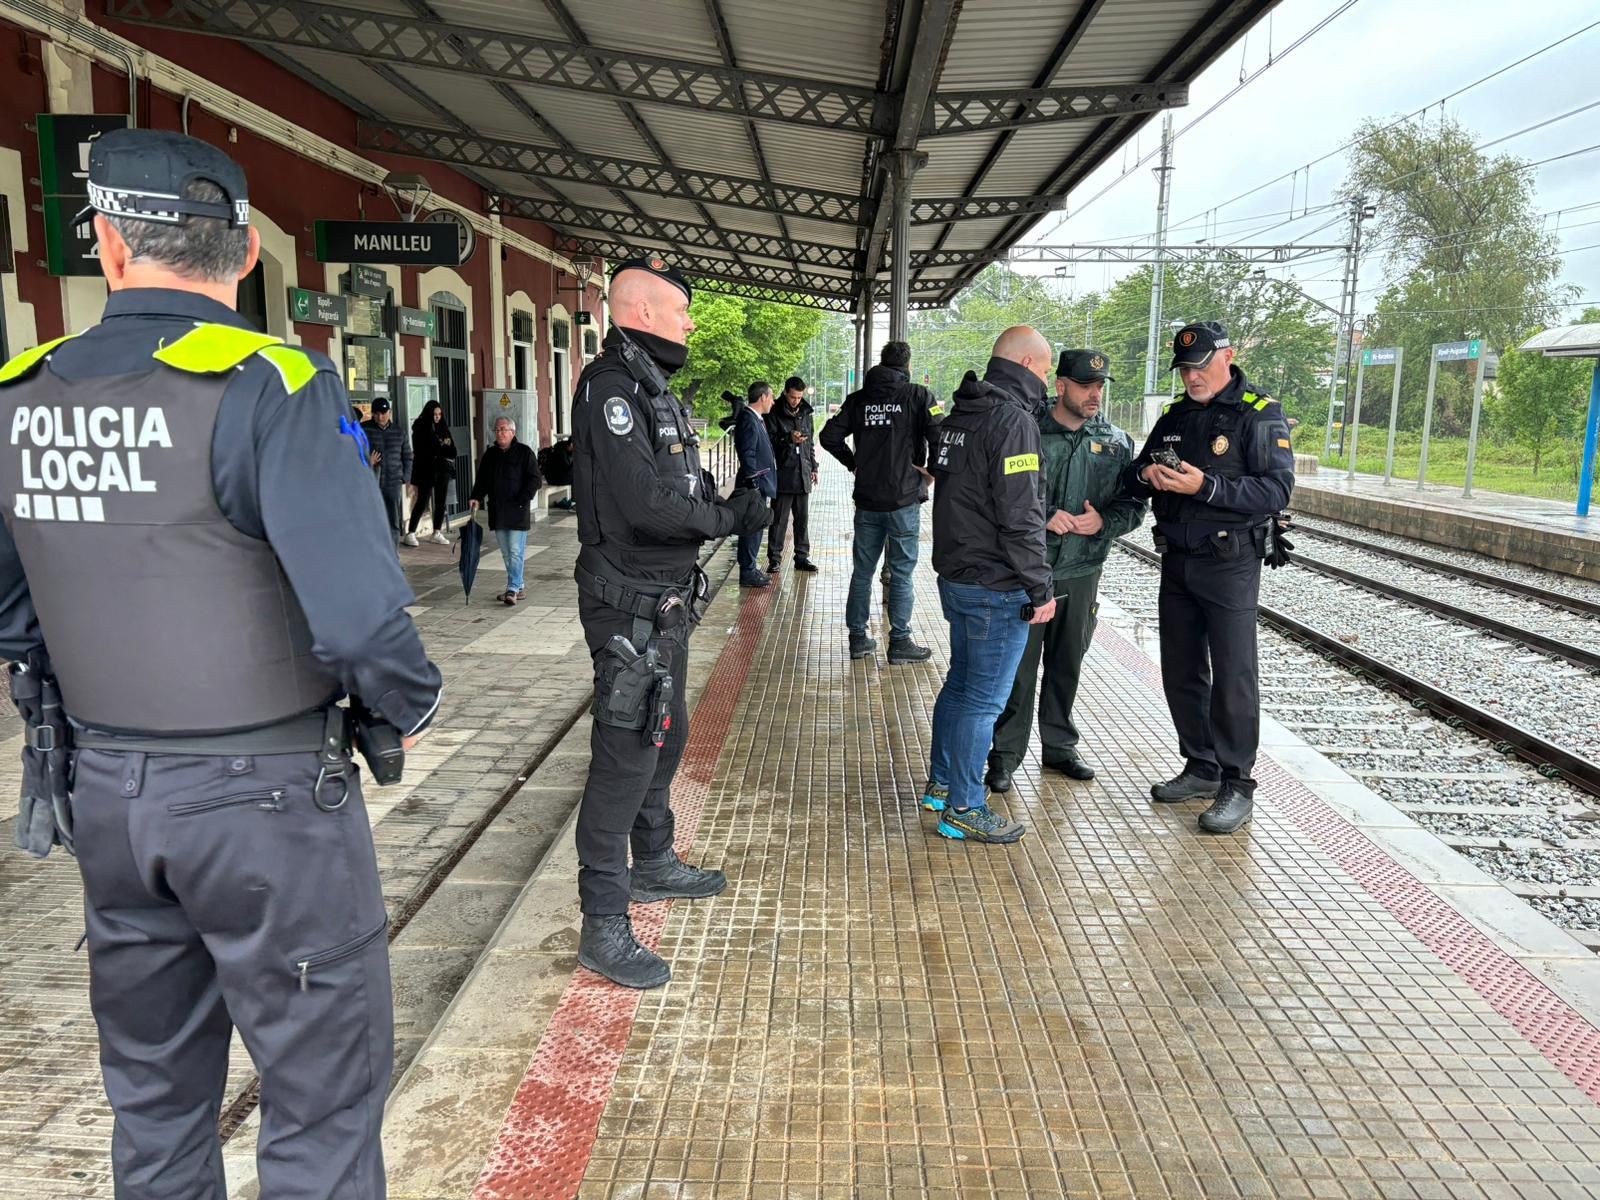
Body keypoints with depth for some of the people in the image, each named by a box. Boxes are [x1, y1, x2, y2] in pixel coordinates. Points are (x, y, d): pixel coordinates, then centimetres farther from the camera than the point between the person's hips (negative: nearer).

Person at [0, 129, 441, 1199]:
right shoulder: (269, 388, -18)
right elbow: (360, 617, -26)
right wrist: (412, 706, -7)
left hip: (106, 791, 7)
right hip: (266, 791, -6)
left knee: (154, 1089, 24)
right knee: (324, 1093, 10)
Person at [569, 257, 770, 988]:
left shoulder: (651, 388, 16)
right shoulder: (611, 386, -17)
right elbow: (644, 504, -26)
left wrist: (729, 506, -1)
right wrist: (729, 517, -14)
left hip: (666, 602, 11)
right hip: (631, 605, -11)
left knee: (665, 738, 22)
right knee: (625, 756, -5)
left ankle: (653, 865, 42)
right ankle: (604, 927, 5)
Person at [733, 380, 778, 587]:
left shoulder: (756, 419, 16)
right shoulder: (749, 420, -15)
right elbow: (747, 454, -20)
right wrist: (753, 483, -22)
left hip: (760, 484, 10)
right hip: (755, 484, -10)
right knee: (752, 527, -5)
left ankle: (750, 569, 23)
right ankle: (747, 573, 0)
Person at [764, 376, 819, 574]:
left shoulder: (806, 413, 13)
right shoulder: (774, 414, -5)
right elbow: (769, 441, -8)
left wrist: (813, 467, 18)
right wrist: (788, 439, -22)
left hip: (803, 475, 5)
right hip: (783, 474, -5)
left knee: (803, 518, 9)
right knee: (779, 518, -1)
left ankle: (802, 556, 16)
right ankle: (774, 557, 5)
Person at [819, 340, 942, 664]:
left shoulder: (858, 399, 5)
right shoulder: (918, 396, -7)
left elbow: (829, 436, 5)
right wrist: (932, 470, -2)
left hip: (867, 500, 4)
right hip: (904, 500, -4)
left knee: (863, 570, 12)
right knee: (901, 573, 4)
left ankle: (858, 637, 19)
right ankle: (899, 641, 9)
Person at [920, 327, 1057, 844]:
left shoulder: (961, 413, 12)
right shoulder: (1012, 418, -17)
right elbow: (1020, 517, -21)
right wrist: (1040, 589, -14)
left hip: (956, 574, 10)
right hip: (996, 586, -10)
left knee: (960, 683, 21)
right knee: (984, 699, -1)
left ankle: (941, 783, 33)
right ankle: (963, 809, 9)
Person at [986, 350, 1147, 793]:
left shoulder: (1117, 443, 7)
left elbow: (1133, 505, 7)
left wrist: (1103, 522, -13)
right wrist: (1042, 518, -19)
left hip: (1082, 573, 4)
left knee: (1067, 664, 15)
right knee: (1019, 665, 0)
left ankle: (1059, 747, 31)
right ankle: (1005, 755, 12)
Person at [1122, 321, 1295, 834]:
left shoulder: (1261, 414, -8)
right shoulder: (1174, 416, 12)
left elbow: (1277, 489, -18)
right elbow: (1132, 478, 14)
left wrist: (1206, 486, -28)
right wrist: (1146, 475, -10)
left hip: (1229, 564, -6)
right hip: (1177, 561, 7)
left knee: (1233, 676, -2)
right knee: (1181, 672, 12)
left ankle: (1236, 785, 7)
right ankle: (1201, 767, 26)